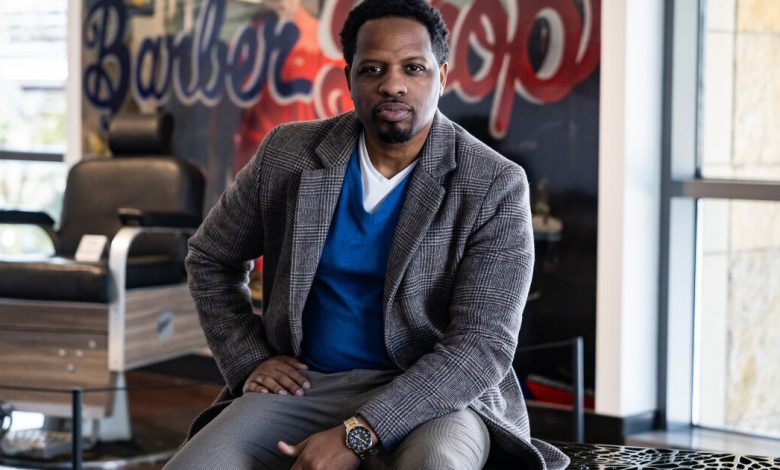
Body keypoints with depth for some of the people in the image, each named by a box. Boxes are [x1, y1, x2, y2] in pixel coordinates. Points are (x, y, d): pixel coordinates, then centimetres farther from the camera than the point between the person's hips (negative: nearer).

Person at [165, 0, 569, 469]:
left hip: (432, 397, -2)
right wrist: (249, 360, 3)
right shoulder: (288, 155, 1)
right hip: (303, 386, 2)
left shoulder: (495, 188, -8)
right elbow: (210, 258, 18)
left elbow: (483, 346, -15)